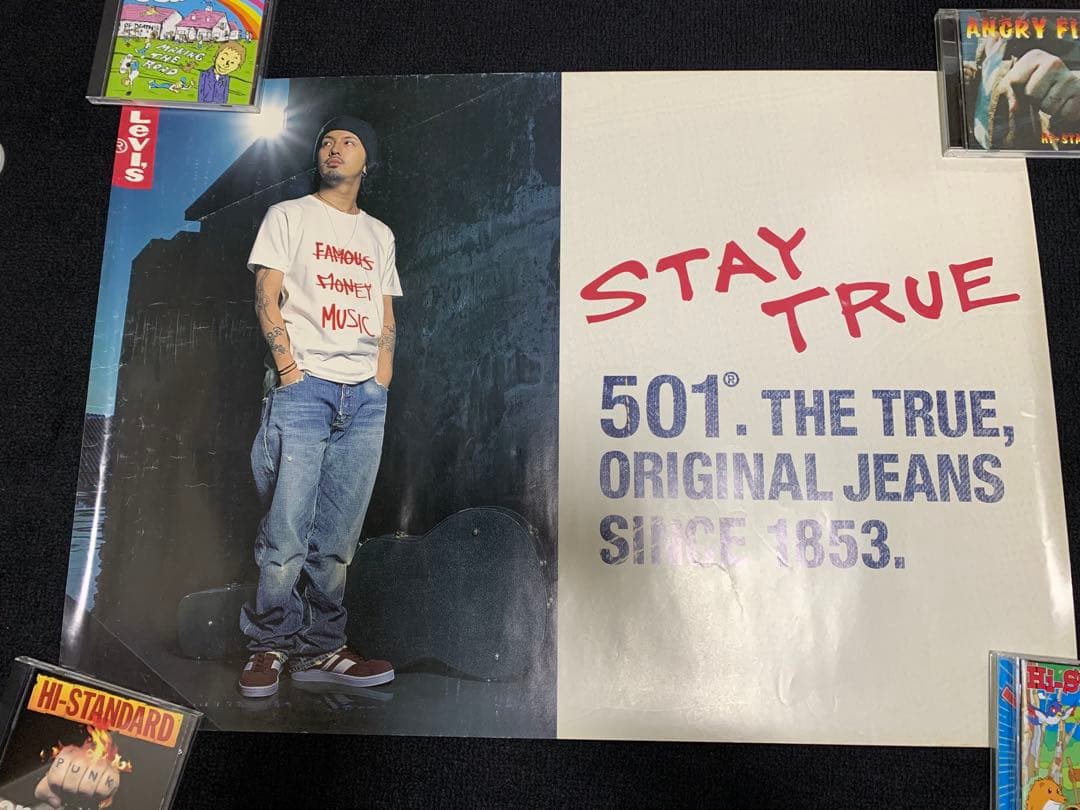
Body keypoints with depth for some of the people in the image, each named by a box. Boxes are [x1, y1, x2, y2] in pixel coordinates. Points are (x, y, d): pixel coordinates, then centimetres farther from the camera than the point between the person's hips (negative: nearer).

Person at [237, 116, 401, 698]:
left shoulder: (380, 235, 23)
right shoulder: (288, 216, 12)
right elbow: (267, 298, 3)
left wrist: (381, 383, 5)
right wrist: (290, 370, -9)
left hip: (366, 396, 3)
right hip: (303, 387, -3)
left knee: (337, 538, 2)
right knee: (286, 529, -7)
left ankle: (320, 649, 11)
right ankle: (270, 645, 8)